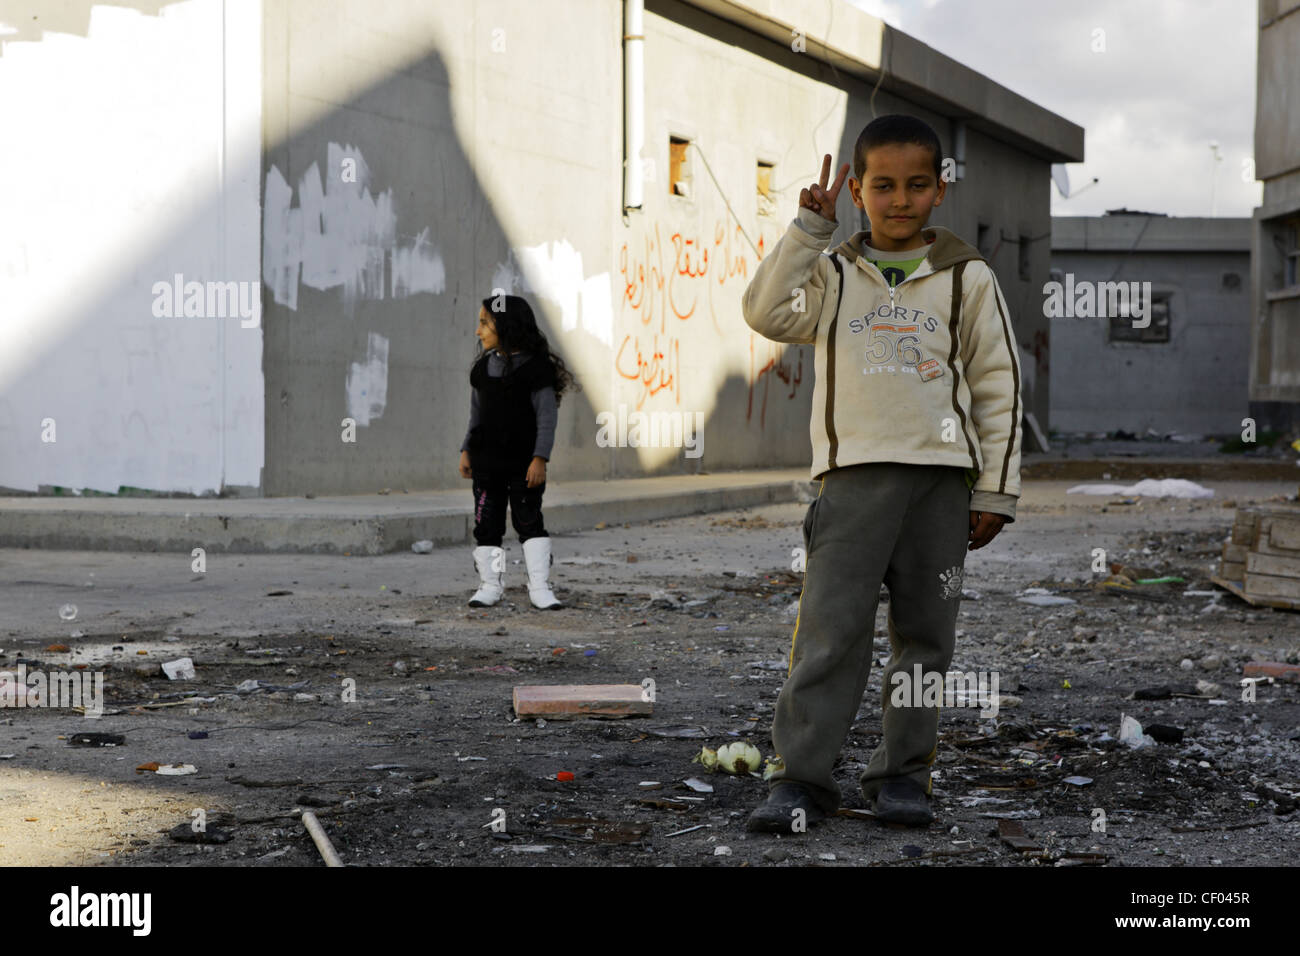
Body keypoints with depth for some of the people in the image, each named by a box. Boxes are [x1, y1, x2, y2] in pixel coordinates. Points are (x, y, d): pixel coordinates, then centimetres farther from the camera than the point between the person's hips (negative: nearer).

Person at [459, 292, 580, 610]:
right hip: (486, 462, 5)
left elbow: (547, 417, -11)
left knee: (530, 523, -3)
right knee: (487, 524, 5)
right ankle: (490, 584, 14)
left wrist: (540, 458, -17)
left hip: (523, 463, -5)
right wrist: (466, 451, 11)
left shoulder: (535, 368, -10)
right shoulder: (482, 369, 7)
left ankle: (539, 587, 2)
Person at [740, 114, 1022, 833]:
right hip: (854, 474, -1)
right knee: (829, 629, -8)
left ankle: (902, 772, 17)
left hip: (941, 478, 1)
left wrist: (994, 490, 3)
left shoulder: (966, 278, 7)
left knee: (924, 633, 6)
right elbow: (767, 313, -9)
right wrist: (808, 228, -10)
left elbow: (998, 387, 8)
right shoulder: (833, 275, 8)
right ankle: (800, 776, -4)